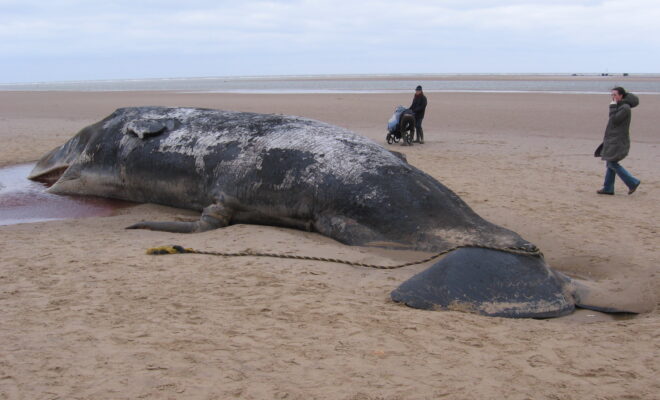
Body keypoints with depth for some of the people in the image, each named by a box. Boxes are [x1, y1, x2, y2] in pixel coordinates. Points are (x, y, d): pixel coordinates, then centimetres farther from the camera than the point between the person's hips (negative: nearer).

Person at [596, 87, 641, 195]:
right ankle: (608, 188, 13)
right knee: (610, 163, 9)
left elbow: (614, 120, -21)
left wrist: (612, 107, -13)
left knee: (612, 163, -10)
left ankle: (633, 182, -3)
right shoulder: (619, 107, 15)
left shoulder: (625, 108, -15)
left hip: (618, 142, -10)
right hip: (613, 140, 10)